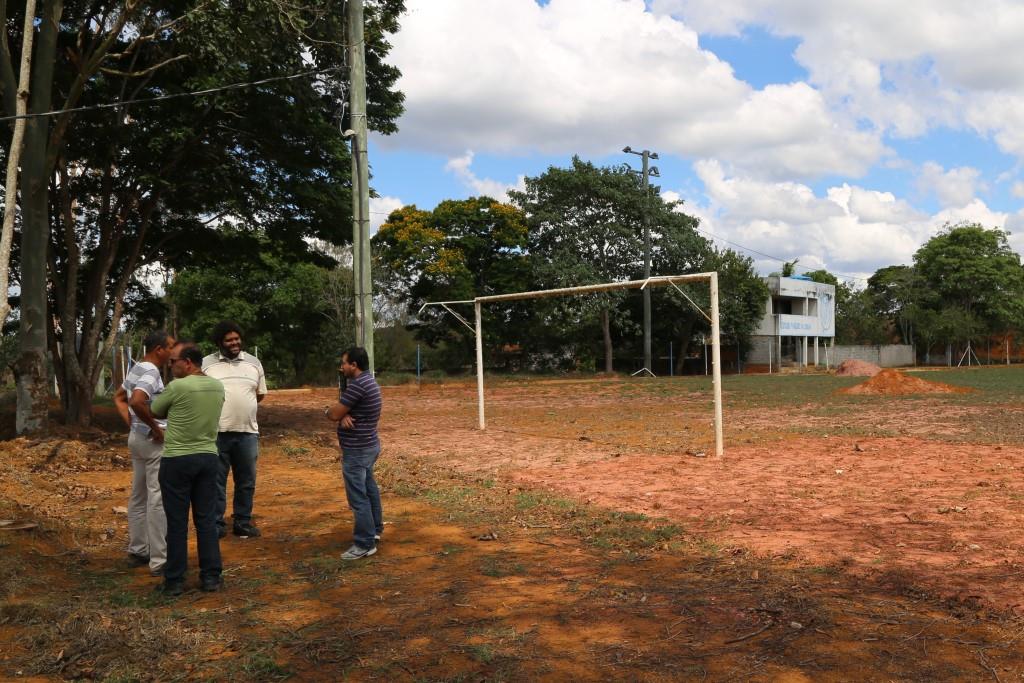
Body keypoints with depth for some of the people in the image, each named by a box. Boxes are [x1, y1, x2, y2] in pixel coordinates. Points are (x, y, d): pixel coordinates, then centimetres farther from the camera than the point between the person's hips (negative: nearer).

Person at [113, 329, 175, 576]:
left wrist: (131, 424, 14)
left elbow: (119, 398, 23)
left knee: (139, 496, 16)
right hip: (154, 441, -10)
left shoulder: (136, 369, 11)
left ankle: (137, 551, 26)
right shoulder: (151, 372, -18)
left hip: (137, 437, 10)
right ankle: (159, 560, -2)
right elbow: (137, 401, -33)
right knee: (158, 500, -6)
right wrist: (155, 427, -20)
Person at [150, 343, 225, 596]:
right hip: (208, 457, 5)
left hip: (177, 460, -5)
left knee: (177, 522, 4)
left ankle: (175, 580, 11)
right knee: (207, 519, 10)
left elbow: (155, 412, 1)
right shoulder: (218, 386, 4)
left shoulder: (177, 387, -14)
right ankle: (211, 576, 13)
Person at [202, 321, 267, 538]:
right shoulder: (206, 363, 1)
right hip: (216, 432, -3)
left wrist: (241, 405, 6)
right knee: (216, 481, 4)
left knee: (246, 481, 10)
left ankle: (242, 522, 22)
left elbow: (260, 394, 16)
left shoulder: (254, 362, 9)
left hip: (247, 431, 3)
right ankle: (216, 524, 14)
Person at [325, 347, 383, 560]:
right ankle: (374, 530, 34)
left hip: (356, 450, -11)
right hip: (367, 446, 11)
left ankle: (365, 544, -2)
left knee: (358, 496, -6)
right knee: (369, 489, 21)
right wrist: (344, 416, -12)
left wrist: (326, 409, 4)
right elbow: (342, 413, 11)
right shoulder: (369, 382, 11)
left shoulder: (357, 385, -23)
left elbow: (334, 414, -19)